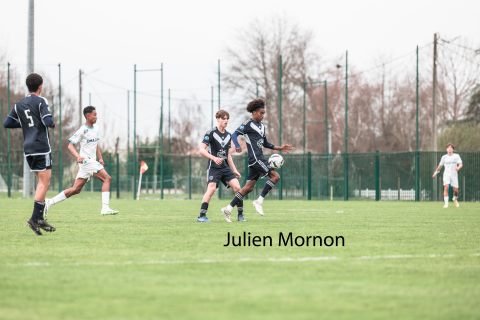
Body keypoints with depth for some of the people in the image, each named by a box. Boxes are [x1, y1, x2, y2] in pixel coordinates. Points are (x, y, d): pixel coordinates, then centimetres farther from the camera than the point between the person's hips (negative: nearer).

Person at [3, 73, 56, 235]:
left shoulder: (19, 105, 10)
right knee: (44, 183, -7)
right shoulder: (41, 102, -8)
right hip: (41, 147, -7)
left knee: (42, 182, 15)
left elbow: (7, 123, 10)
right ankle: (35, 219, -15)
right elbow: (47, 121, -19)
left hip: (28, 149, 7)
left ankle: (40, 218, 9)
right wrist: (52, 124, 3)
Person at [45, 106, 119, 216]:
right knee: (107, 178, -17)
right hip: (86, 161, -8)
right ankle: (105, 208, -20)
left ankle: (50, 202, 13)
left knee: (76, 189, 7)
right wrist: (78, 156, -29)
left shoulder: (96, 129, 13)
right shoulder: (82, 130, -11)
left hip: (92, 161, 8)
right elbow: (70, 145, -12)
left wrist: (100, 158, 15)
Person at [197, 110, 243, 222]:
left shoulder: (228, 135, 15)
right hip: (213, 167, -6)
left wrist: (234, 170, 19)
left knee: (237, 187, -7)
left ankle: (240, 215, 2)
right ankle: (202, 216, -16)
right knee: (211, 189, -20)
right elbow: (201, 150, -12)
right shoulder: (211, 133, -5)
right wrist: (214, 158, -26)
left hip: (225, 167, 6)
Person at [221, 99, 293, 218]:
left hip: (259, 159, 9)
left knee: (249, 187, 6)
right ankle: (259, 201, -8)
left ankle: (228, 209, 8)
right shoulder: (248, 124, -5)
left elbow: (265, 144, 28)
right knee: (275, 176, -13)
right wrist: (237, 146, -29)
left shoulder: (262, 126, 21)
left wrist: (280, 148, 21)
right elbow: (234, 135, -10)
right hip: (255, 158, -9)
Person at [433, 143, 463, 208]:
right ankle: (446, 204, -22)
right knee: (446, 187, -21)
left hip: (454, 175, 0)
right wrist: (435, 173, 28)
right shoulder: (444, 157, 8)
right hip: (446, 175, 0)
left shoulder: (456, 156, 5)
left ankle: (455, 199, 35)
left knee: (456, 190, 0)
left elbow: (461, 164, -3)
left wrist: (458, 167, -26)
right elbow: (440, 166, 21)